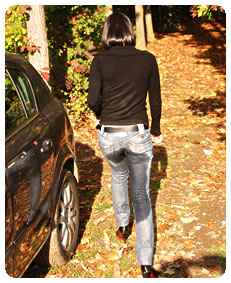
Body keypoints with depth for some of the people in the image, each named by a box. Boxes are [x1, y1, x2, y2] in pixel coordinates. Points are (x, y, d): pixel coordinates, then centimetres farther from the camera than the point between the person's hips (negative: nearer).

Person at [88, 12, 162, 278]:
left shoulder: (100, 60, -5)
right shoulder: (148, 59, -1)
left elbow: (93, 100, -10)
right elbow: (155, 101, 3)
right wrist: (156, 131, 17)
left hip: (108, 136, 0)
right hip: (138, 134, 0)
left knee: (118, 175, 32)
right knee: (141, 194, 8)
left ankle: (122, 226, 45)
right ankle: (146, 263, 5)